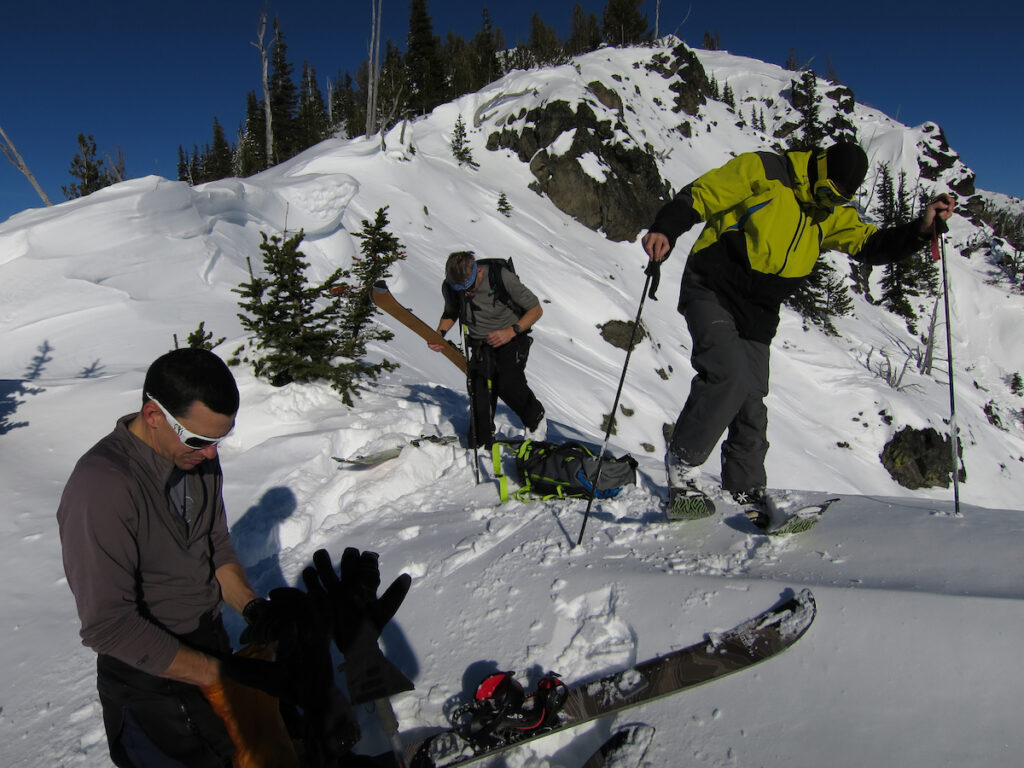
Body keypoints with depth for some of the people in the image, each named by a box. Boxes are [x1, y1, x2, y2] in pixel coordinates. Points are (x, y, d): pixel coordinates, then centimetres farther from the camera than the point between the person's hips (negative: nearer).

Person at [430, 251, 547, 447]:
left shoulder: (501, 277, -23)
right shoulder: (450, 287, -10)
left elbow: (536, 309, -13)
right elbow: (450, 313, 14)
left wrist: (511, 331, -26)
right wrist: (439, 334, -6)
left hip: (511, 341, -3)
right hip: (481, 346, 4)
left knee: (508, 385, -23)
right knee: (480, 399, -7)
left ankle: (535, 418, 8)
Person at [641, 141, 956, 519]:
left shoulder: (833, 216, 11)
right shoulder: (763, 171, -7)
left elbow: (873, 244, 4)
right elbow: (698, 196, -9)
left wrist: (922, 228, -13)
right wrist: (664, 231, -24)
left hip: (757, 315, 6)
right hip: (712, 292, -6)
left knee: (751, 403, 7)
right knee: (727, 377, -25)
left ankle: (746, 489, 23)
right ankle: (682, 465, -10)